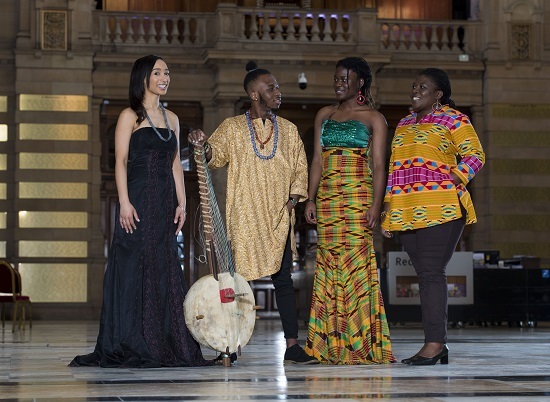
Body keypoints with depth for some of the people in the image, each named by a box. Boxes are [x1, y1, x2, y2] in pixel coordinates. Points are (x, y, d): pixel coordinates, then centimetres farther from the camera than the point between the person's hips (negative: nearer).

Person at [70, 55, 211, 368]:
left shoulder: (171, 119, 17)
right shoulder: (130, 116, 0)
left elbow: (176, 164, 16)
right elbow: (121, 161, -7)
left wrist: (181, 203, 8)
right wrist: (124, 202, -16)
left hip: (165, 201, 6)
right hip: (139, 198, -6)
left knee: (165, 269, 4)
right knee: (134, 268, -7)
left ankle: (166, 345, 7)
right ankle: (130, 346, -4)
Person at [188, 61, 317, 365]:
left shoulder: (288, 130, 13)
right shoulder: (232, 127, 4)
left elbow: (300, 167, 14)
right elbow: (216, 155, -8)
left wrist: (293, 197, 0)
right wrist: (204, 146, -30)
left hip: (278, 217, 2)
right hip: (243, 218, -2)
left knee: (282, 278, 0)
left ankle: (292, 345, 1)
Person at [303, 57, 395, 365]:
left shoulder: (374, 118, 4)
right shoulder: (325, 115, 17)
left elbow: (379, 165, -3)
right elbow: (317, 160, 15)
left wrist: (376, 205, -13)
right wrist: (311, 198, 6)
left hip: (358, 197, -5)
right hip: (327, 198, 5)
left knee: (356, 265, -9)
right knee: (329, 265, 1)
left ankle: (360, 343, -8)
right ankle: (332, 343, 4)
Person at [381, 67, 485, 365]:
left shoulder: (452, 119, 2)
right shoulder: (404, 124, 22)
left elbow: (475, 156, -4)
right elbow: (393, 167, 24)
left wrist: (452, 182, -14)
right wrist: (387, 207, 18)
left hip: (440, 209, -7)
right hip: (407, 214, 7)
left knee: (431, 273, -13)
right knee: (425, 275, 5)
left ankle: (434, 343, -13)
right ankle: (438, 344, 6)